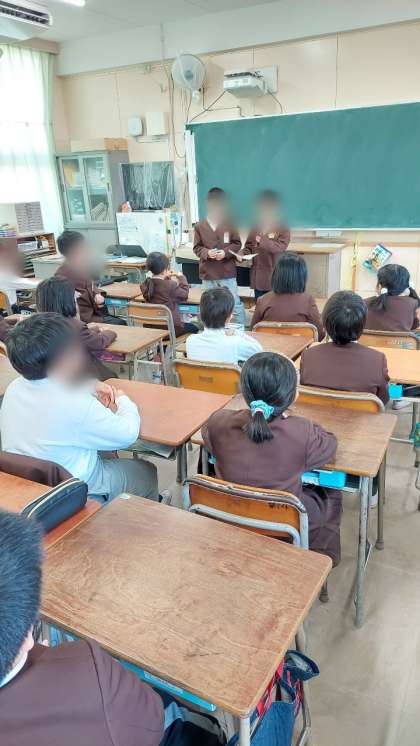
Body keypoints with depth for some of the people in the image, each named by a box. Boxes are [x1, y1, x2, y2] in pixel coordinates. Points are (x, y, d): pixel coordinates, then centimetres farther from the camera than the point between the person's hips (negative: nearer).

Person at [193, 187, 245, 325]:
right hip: (208, 274, 1)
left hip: (228, 273, -1)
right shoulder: (199, 226, 1)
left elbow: (237, 244, 2)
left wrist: (225, 252, -16)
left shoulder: (229, 225, 0)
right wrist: (207, 253, -17)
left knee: (235, 303, 0)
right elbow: (197, 248, 3)